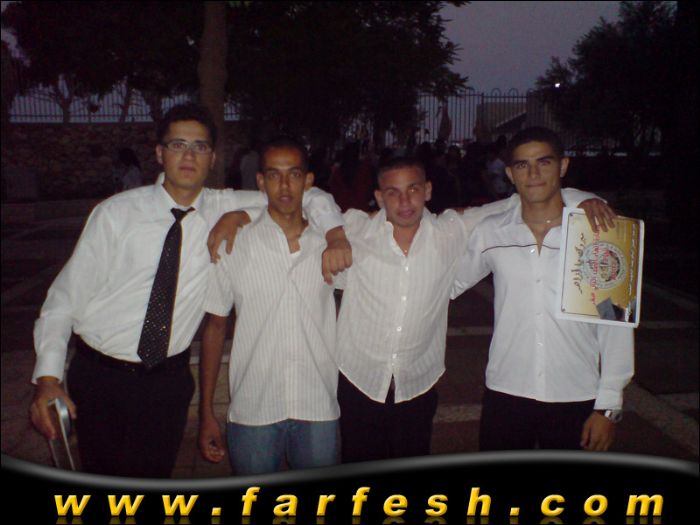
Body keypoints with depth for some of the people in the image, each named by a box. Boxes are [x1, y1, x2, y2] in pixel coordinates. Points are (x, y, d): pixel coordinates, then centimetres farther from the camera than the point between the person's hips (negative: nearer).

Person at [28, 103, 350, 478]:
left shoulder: (223, 210, -3)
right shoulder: (116, 213, -8)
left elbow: (307, 196, 4)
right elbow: (67, 294, -6)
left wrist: (335, 235, -15)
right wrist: (48, 378, -15)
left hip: (168, 379, 1)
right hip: (99, 375, 0)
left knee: (153, 475, 10)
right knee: (102, 476, 13)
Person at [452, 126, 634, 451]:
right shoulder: (490, 233, -1)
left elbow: (615, 324, -3)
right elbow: (450, 284, 14)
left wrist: (608, 406, -3)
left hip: (576, 400, -1)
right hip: (505, 394, 1)